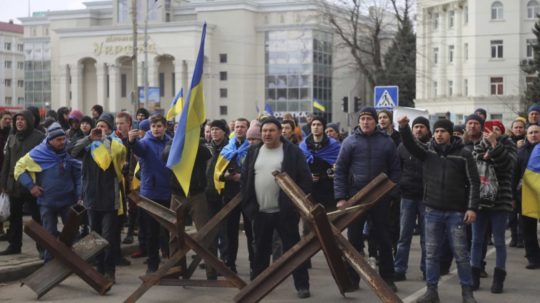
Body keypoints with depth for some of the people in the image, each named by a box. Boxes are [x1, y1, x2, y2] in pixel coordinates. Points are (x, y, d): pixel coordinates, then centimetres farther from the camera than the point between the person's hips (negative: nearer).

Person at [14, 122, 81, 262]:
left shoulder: (69, 152, -4)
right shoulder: (38, 154, -9)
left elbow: (78, 174, 4)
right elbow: (19, 167, 1)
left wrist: (79, 194, -4)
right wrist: (31, 185, -7)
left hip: (68, 200, 1)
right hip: (47, 201, -1)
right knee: (50, 234, 9)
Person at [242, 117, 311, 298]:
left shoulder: (292, 152, -4)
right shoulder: (253, 152, 9)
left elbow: (305, 179, -6)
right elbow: (245, 179, 12)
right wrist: (248, 203, 4)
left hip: (284, 211, -4)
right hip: (260, 211, 4)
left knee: (293, 248, 1)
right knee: (261, 250, 15)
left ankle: (302, 285, 7)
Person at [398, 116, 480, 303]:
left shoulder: (463, 154, -2)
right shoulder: (427, 151, 5)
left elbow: (473, 182, -1)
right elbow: (410, 145, -13)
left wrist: (472, 207, -8)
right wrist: (404, 127, -31)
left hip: (456, 212, -2)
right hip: (432, 211, 3)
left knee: (461, 254, 3)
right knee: (431, 253, 7)